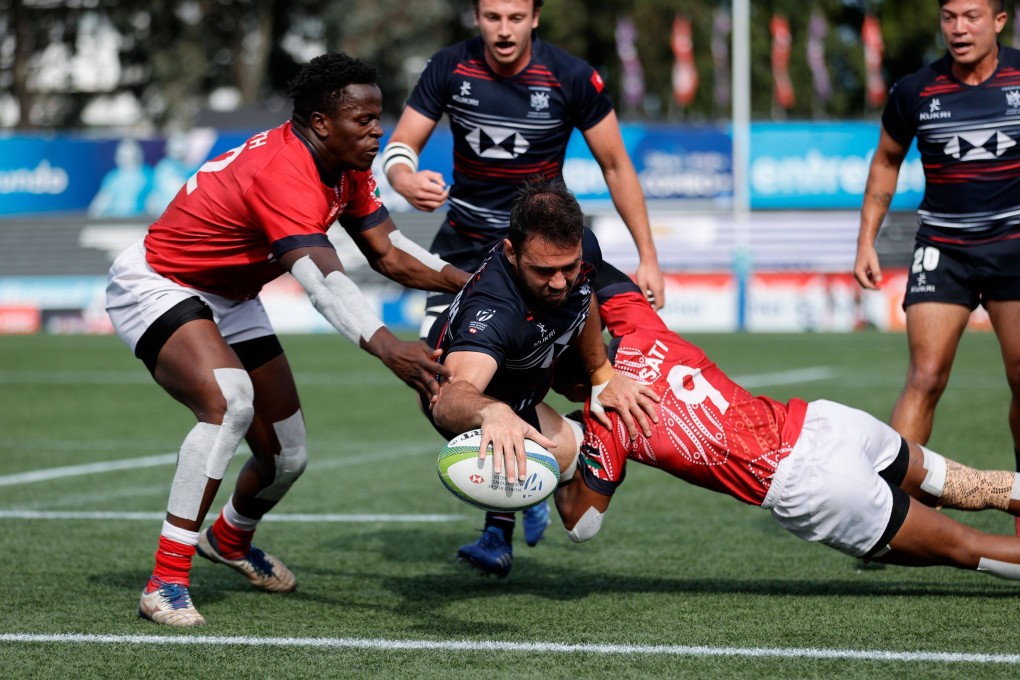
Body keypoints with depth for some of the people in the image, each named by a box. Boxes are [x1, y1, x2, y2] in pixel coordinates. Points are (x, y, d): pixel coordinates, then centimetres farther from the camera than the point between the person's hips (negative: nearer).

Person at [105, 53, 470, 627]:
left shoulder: (347, 168, -5)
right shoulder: (284, 174, -34)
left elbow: (387, 252, 1)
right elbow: (323, 277, -48)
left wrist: (465, 280, -14)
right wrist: (385, 347, -62)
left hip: (231, 300, 9)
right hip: (156, 287, -9)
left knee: (287, 457, 9)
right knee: (229, 402, -35)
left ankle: (231, 540, 44)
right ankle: (167, 581, -29)